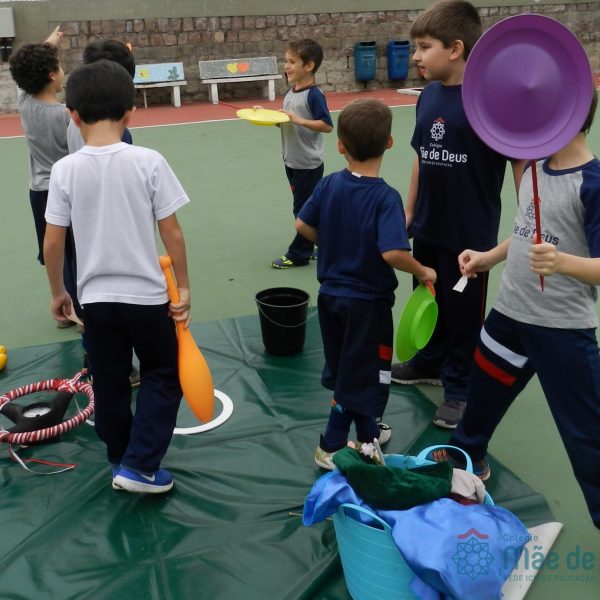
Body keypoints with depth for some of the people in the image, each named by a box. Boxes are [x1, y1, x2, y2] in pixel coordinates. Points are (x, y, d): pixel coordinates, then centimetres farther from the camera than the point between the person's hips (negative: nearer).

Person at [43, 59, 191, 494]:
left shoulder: (65, 169, -7)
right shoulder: (148, 161, -12)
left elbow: (53, 242, -3)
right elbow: (172, 233, -11)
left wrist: (57, 291, 12)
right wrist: (183, 286, 1)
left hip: (96, 298, 3)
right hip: (146, 295, -2)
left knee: (110, 385, 18)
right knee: (163, 378, 17)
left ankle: (123, 465, 33)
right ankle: (139, 467, 12)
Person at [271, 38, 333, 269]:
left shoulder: (314, 95, -16)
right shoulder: (290, 94, 9)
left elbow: (327, 125, -20)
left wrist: (299, 120, -26)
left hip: (308, 164, -8)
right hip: (292, 161, 8)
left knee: (304, 209, 2)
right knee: (305, 208, 16)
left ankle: (298, 254, 11)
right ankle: (312, 247, 27)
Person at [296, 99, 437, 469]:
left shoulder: (329, 185, -5)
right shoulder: (385, 197, -22)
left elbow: (303, 225, 1)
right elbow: (392, 252, -31)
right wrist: (422, 272, -14)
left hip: (331, 294, 6)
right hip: (368, 301, -6)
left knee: (344, 369, 20)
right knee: (360, 376, 9)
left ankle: (368, 434, 37)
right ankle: (331, 447, 16)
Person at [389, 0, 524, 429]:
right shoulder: (429, 96, 2)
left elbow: (522, 160, -13)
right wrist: (409, 212, 15)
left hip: (471, 234, -6)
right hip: (428, 229, 6)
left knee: (463, 312, 9)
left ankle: (459, 388, 26)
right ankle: (431, 362, 42)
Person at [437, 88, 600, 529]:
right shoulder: (536, 167, 4)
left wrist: (561, 262, -40)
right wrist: (490, 257, 10)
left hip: (563, 330, -8)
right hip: (510, 313, 8)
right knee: (483, 390, 25)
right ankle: (468, 457, 50)